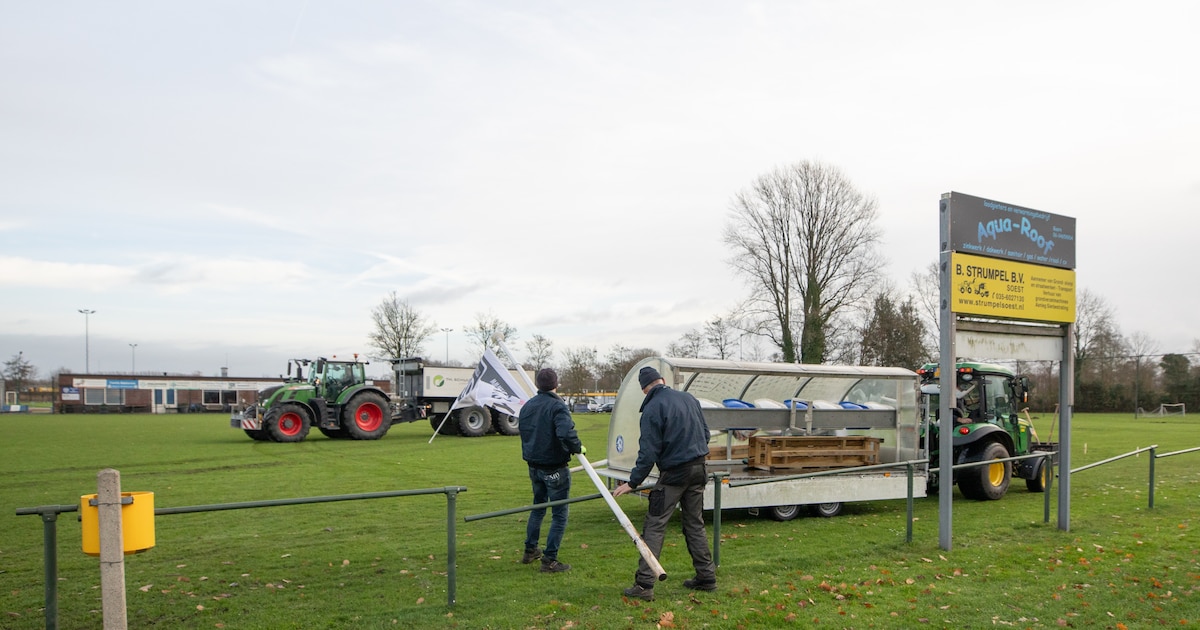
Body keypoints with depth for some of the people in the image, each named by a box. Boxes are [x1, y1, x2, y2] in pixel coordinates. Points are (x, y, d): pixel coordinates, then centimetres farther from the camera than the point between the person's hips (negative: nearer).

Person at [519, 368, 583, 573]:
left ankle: (530, 550, 34)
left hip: (534, 467, 8)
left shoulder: (527, 406, 5)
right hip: (554, 469, -7)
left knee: (538, 507, 25)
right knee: (559, 514, 3)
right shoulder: (557, 406, -19)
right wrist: (578, 448, -16)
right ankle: (549, 560, 4)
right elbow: (566, 433, -33)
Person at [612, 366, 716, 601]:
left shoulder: (653, 409, -12)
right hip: (698, 470, 7)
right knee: (695, 524, 18)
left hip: (673, 473, -7)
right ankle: (707, 577, 22)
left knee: (654, 526, -4)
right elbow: (705, 433, 16)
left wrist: (633, 482, -12)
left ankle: (644, 584, -7)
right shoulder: (689, 398, 8)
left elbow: (648, 452, -16)